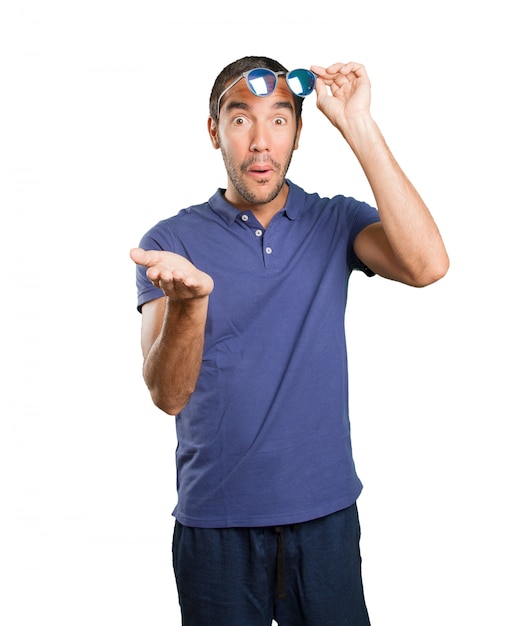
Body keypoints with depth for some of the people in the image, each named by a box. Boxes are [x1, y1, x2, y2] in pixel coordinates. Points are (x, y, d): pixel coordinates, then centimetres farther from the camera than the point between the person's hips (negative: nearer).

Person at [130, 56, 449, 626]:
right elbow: (168, 396, -14)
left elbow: (426, 265, -21)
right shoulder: (171, 240, -4)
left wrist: (358, 127, -21)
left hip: (325, 512, 1)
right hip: (215, 520, -1)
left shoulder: (337, 223, 0)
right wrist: (186, 299, -35)